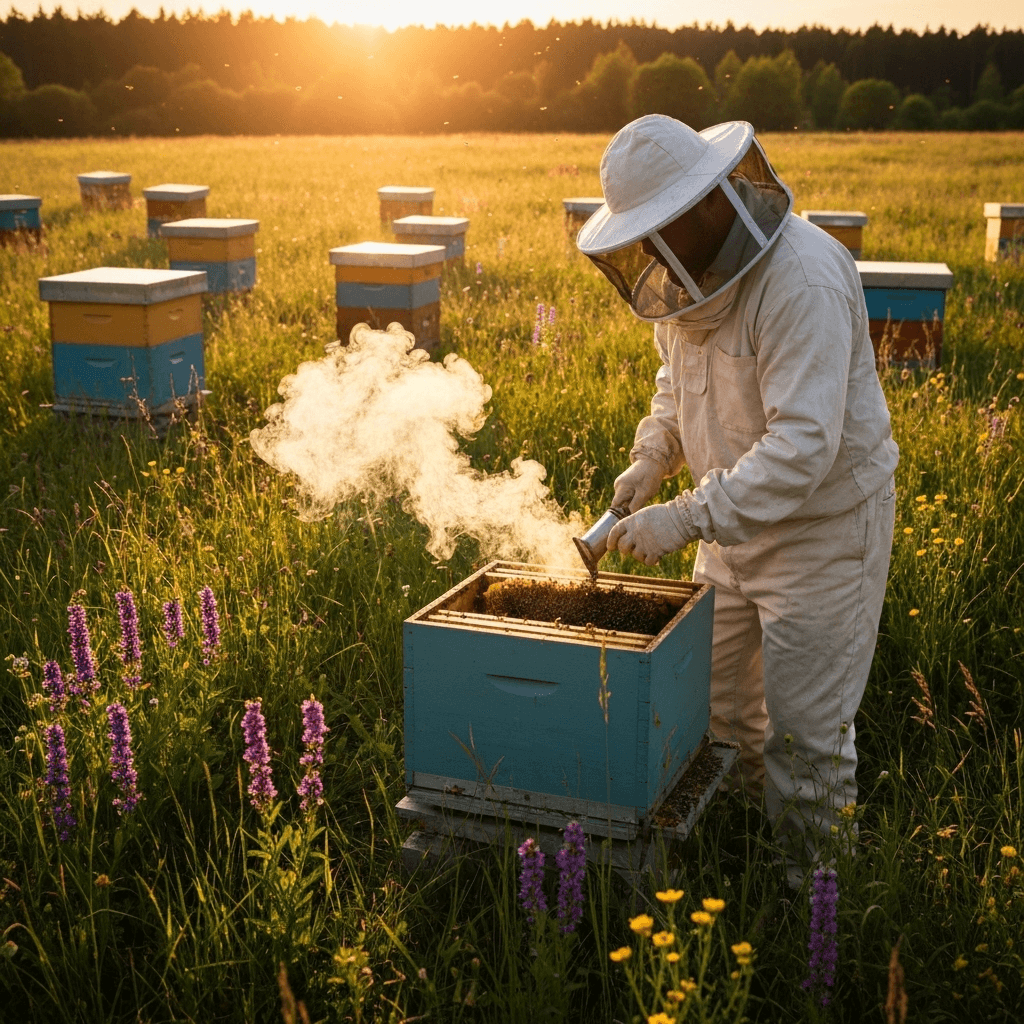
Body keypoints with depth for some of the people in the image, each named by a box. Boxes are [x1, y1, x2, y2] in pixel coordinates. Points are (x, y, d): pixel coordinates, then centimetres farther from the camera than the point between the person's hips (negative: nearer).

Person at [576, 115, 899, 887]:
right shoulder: (692, 269, -1)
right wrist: (652, 457, 0)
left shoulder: (801, 280, -29)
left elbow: (803, 444, -34)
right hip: (736, 522, 8)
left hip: (823, 526, -8)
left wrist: (688, 518, -36)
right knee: (716, 701, 18)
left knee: (805, 726, 3)